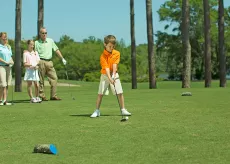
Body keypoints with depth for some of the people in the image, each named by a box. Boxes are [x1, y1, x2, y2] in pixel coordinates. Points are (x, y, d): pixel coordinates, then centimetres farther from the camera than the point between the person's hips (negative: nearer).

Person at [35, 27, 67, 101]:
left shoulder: (51, 41, 14)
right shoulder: (37, 43, 3)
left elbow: (56, 50, 17)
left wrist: (62, 58, 11)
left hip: (49, 62, 4)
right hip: (41, 62, -4)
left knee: (54, 78, -3)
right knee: (41, 80, -1)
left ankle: (53, 95, 0)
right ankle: (42, 96, 5)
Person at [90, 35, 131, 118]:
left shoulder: (117, 53, -5)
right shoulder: (103, 56, -15)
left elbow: (114, 65, -13)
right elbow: (106, 68, -24)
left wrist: (113, 75, -25)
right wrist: (109, 78, -35)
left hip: (114, 74, 2)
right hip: (105, 75, -2)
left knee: (120, 92, -5)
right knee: (100, 93, -5)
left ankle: (123, 110, 4)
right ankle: (97, 111, 2)